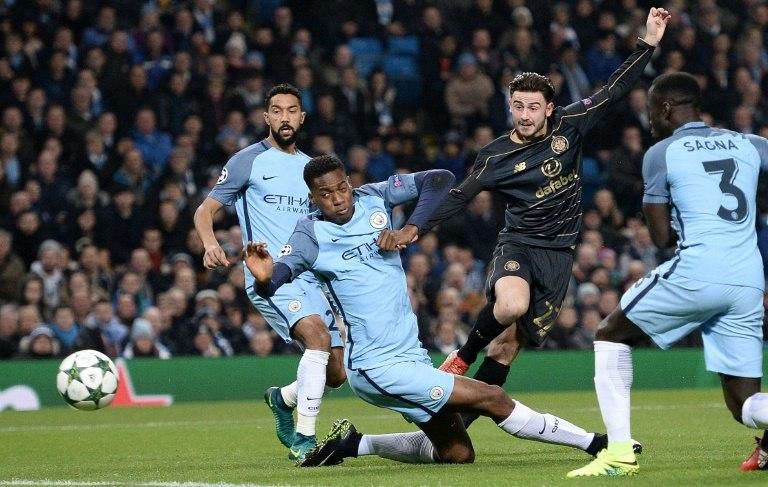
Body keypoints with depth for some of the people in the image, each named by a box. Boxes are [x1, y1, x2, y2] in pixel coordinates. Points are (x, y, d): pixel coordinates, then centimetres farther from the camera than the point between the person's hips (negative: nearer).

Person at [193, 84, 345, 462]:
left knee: (336, 373, 2)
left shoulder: (310, 167, 18)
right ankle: (304, 440, -26)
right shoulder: (248, 160, 2)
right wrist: (210, 244, -19)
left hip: (311, 275, 6)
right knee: (317, 334, -31)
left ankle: (283, 399, 35)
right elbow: (206, 209, 2)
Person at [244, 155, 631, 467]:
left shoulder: (375, 197, 2)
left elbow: (440, 179, 1)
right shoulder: (311, 234, -11)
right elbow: (281, 272, -24)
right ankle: (592, 441, 3)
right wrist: (265, 278, -48)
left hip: (409, 353, 7)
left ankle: (353, 444, 24)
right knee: (493, 400, -10)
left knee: (456, 454, 15)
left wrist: (411, 229, -11)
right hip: (380, 367, -7)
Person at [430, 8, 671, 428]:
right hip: (517, 246, -2)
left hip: (558, 254, 2)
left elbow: (614, 90, 1)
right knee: (512, 305, -36)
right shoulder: (496, 156, -4)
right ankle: (461, 359, -8)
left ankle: (455, 424, 5)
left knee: (508, 343, -1)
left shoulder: (568, 126, 0)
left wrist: (648, 43, -6)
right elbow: (458, 197, 1)